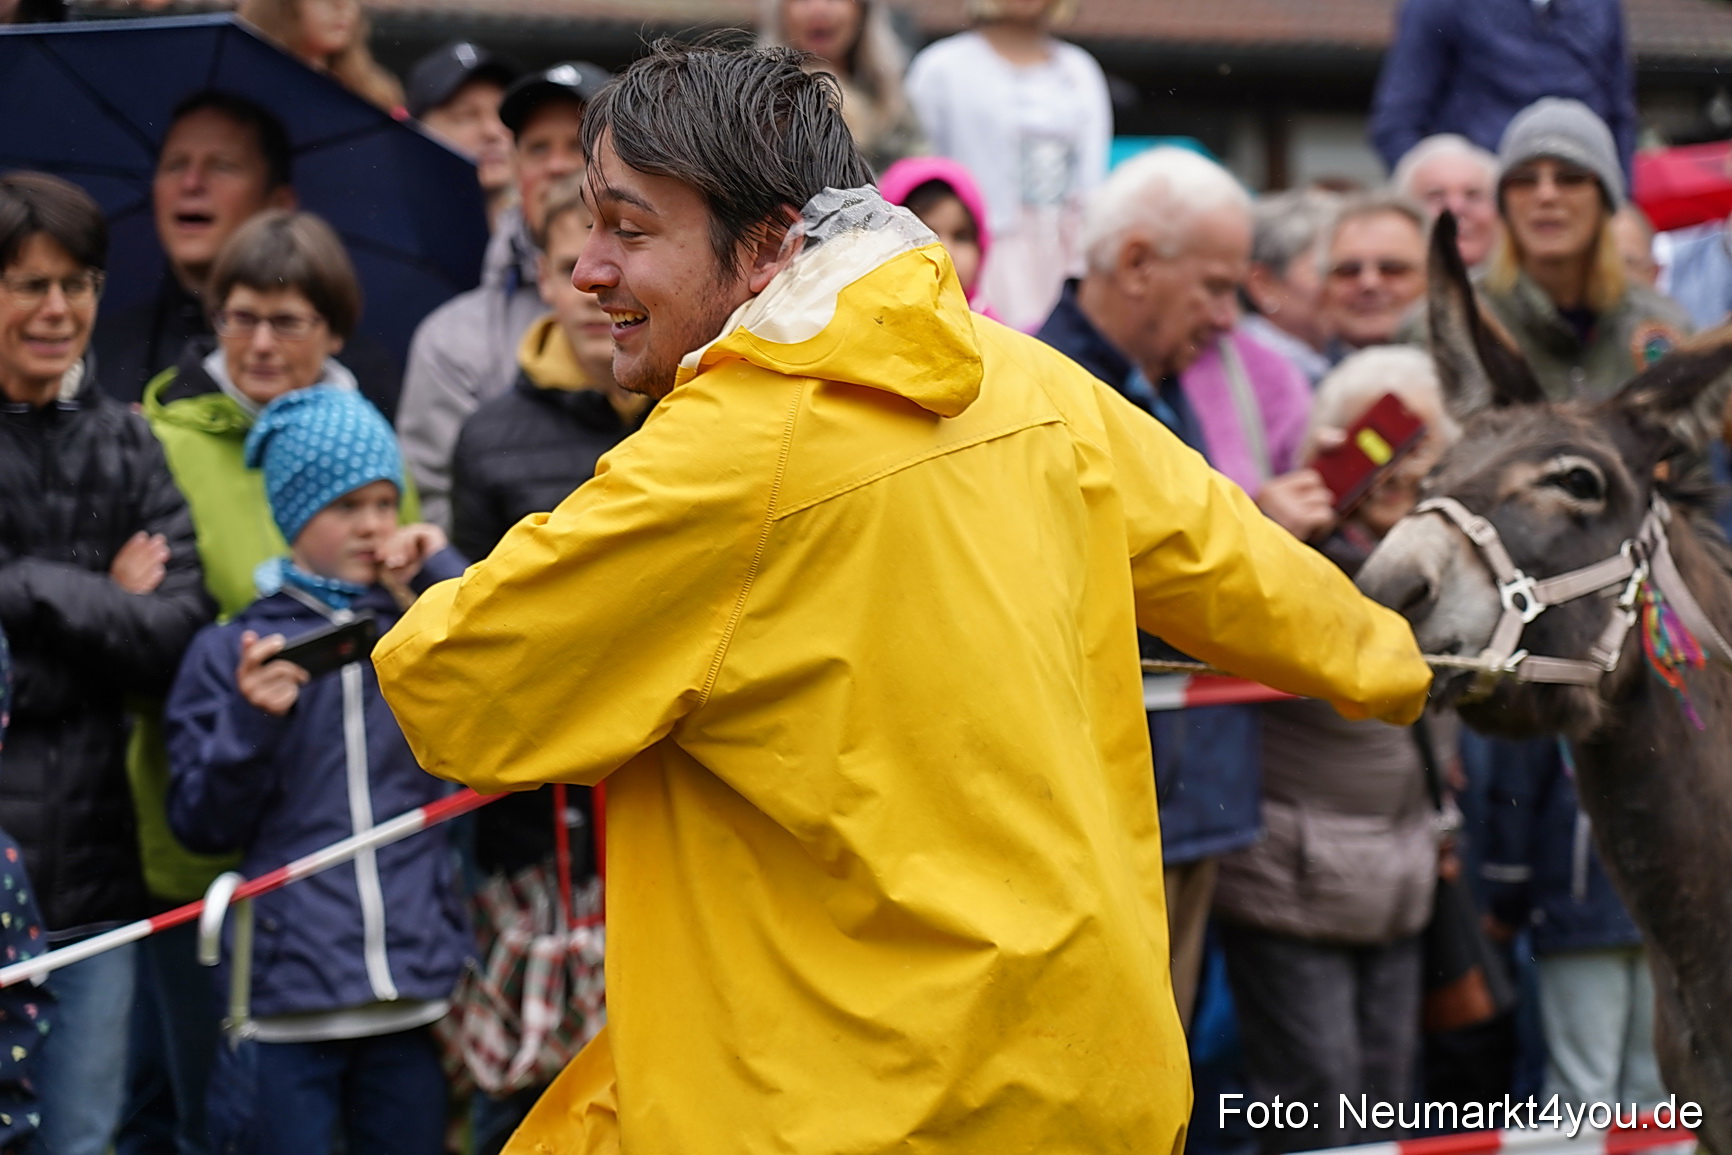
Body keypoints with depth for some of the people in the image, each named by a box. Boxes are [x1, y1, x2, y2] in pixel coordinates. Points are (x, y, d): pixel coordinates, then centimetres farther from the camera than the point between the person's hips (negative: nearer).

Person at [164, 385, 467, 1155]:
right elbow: (202, 826, 2)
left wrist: (443, 573, -3)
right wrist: (251, 723, -14)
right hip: (285, 1005, -2)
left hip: (413, 996, 2)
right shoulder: (229, 652, 4)